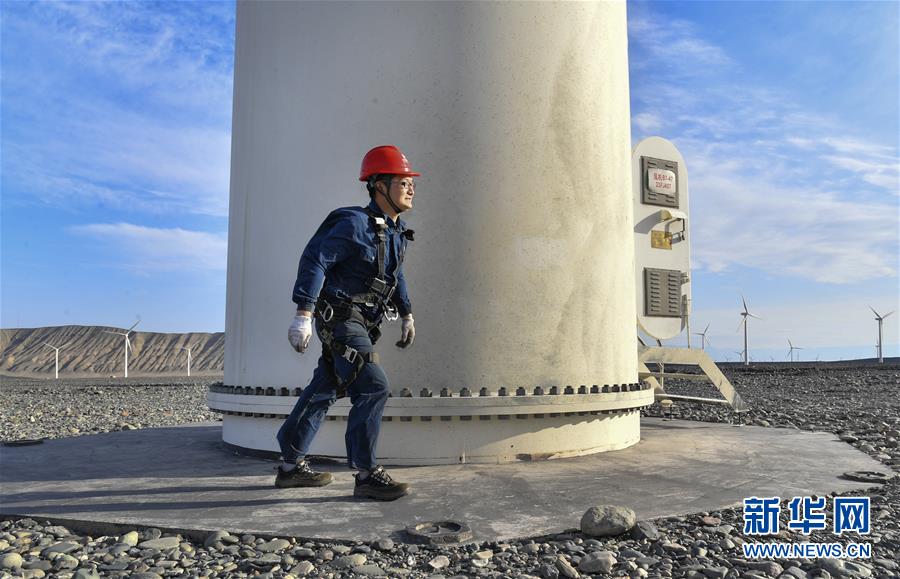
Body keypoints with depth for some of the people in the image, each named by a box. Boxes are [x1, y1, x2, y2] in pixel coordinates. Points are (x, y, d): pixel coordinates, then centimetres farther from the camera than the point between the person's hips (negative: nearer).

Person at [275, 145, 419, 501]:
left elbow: (395, 275, 23)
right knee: (372, 388, -15)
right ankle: (367, 475, -6)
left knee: (324, 390, 14)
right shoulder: (355, 224, -18)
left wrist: (406, 315, 19)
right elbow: (313, 260, -21)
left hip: (360, 323, 10)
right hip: (340, 320, -9)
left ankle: (292, 466, 26)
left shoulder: (397, 230, 10)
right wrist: (304, 313, -26)